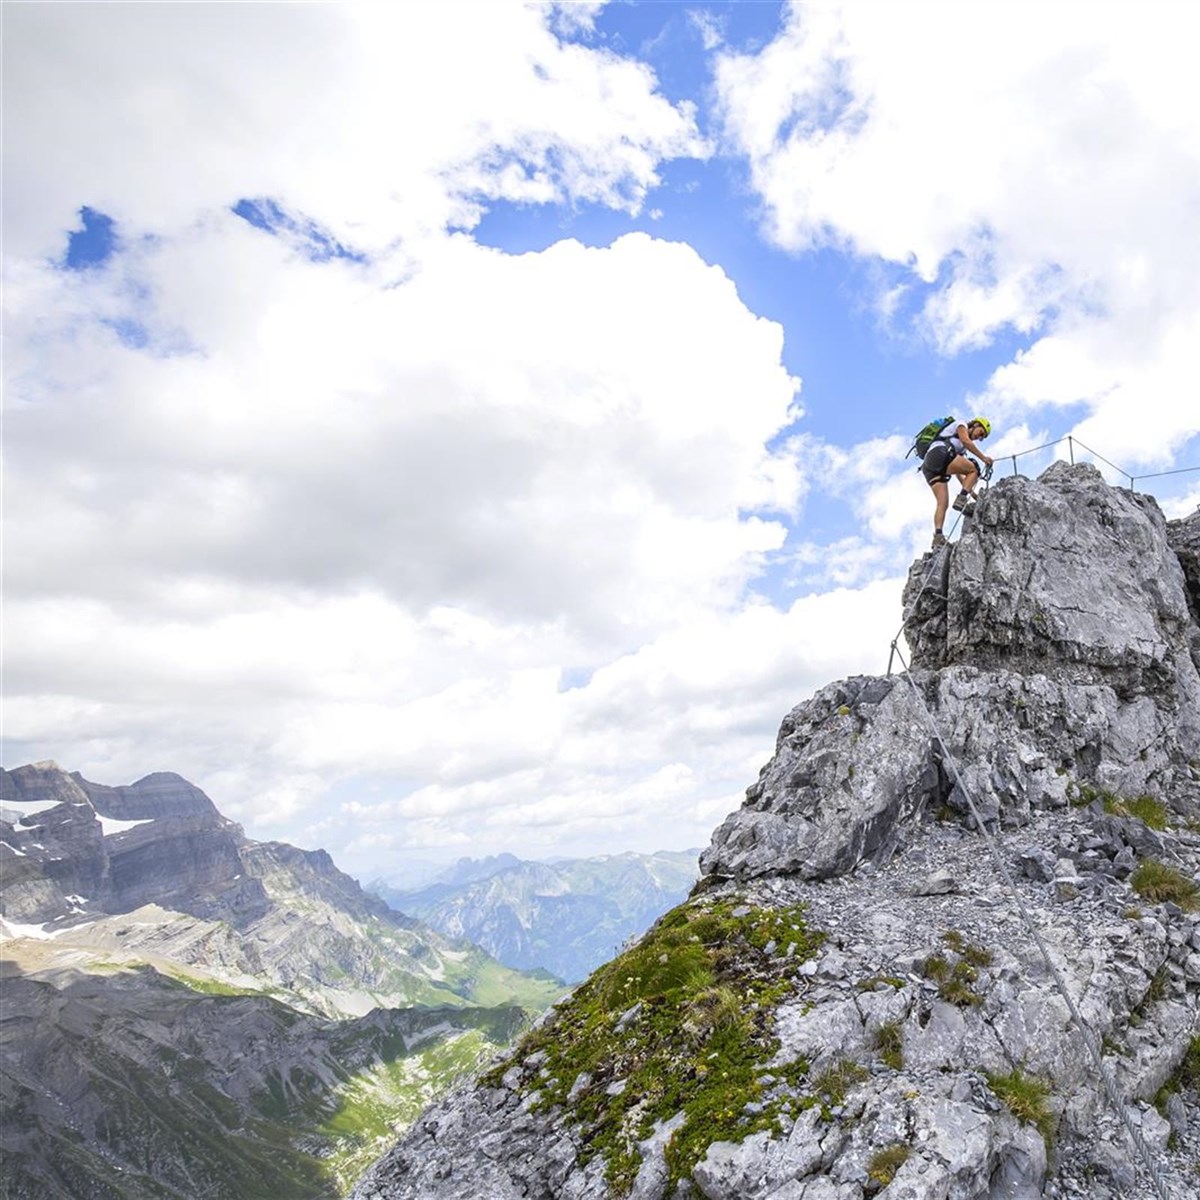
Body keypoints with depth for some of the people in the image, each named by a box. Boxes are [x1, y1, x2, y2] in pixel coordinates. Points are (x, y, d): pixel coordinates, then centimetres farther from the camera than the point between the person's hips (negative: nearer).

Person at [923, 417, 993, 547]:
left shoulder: (962, 449, 37)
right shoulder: (961, 425, 17)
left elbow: (959, 473, 31)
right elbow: (965, 440, -5)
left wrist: (972, 492, 24)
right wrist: (983, 457, -6)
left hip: (929, 467, 8)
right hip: (939, 453, -8)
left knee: (942, 503, -5)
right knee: (973, 469, -4)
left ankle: (938, 536, -19)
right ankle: (961, 499, -17)